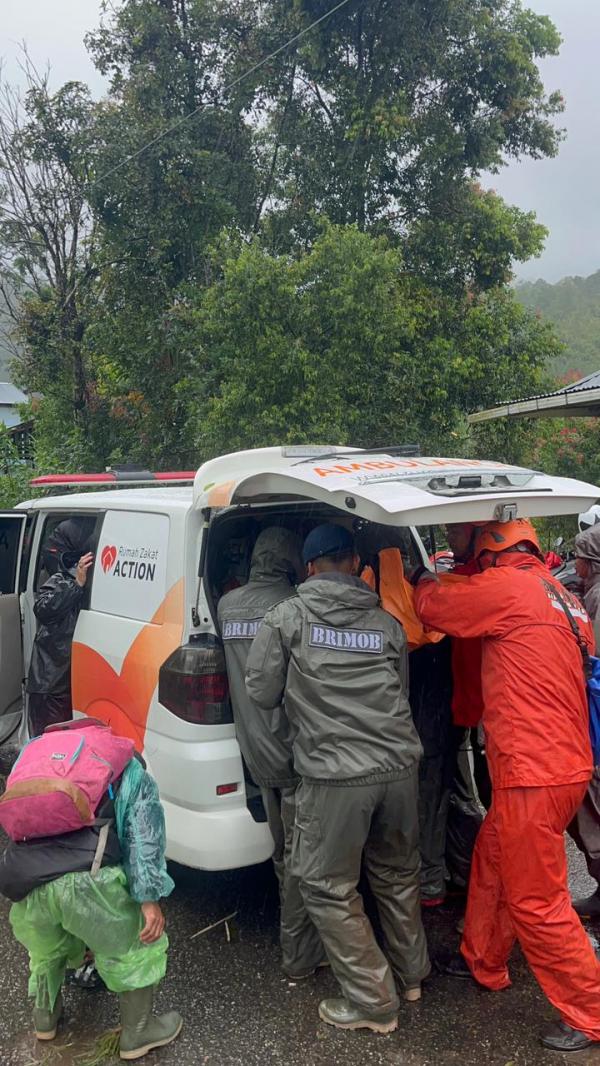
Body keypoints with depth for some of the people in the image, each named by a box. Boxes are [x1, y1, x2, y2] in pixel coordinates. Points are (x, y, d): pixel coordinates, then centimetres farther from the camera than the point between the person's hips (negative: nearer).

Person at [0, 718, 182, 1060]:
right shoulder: (130, 771, 20)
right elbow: (143, 837, 5)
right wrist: (150, 899, 0)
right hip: (83, 878, -5)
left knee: (46, 950, 36)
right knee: (139, 947, 19)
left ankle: (45, 1016, 52)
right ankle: (137, 1033, 29)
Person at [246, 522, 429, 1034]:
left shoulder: (287, 616, -2)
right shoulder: (387, 622, 7)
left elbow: (262, 692, 2)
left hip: (335, 775, -5)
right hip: (399, 766, 5)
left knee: (329, 888, 13)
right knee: (396, 873, 25)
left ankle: (374, 1002, 21)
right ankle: (412, 973, 42)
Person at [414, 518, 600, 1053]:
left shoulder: (508, 586, -15)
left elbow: (432, 604, -5)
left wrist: (425, 579, 18)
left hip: (534, 776, -10)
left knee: (536, 901, 4)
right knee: (491, 863, 25)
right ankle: (483, 962, 43)